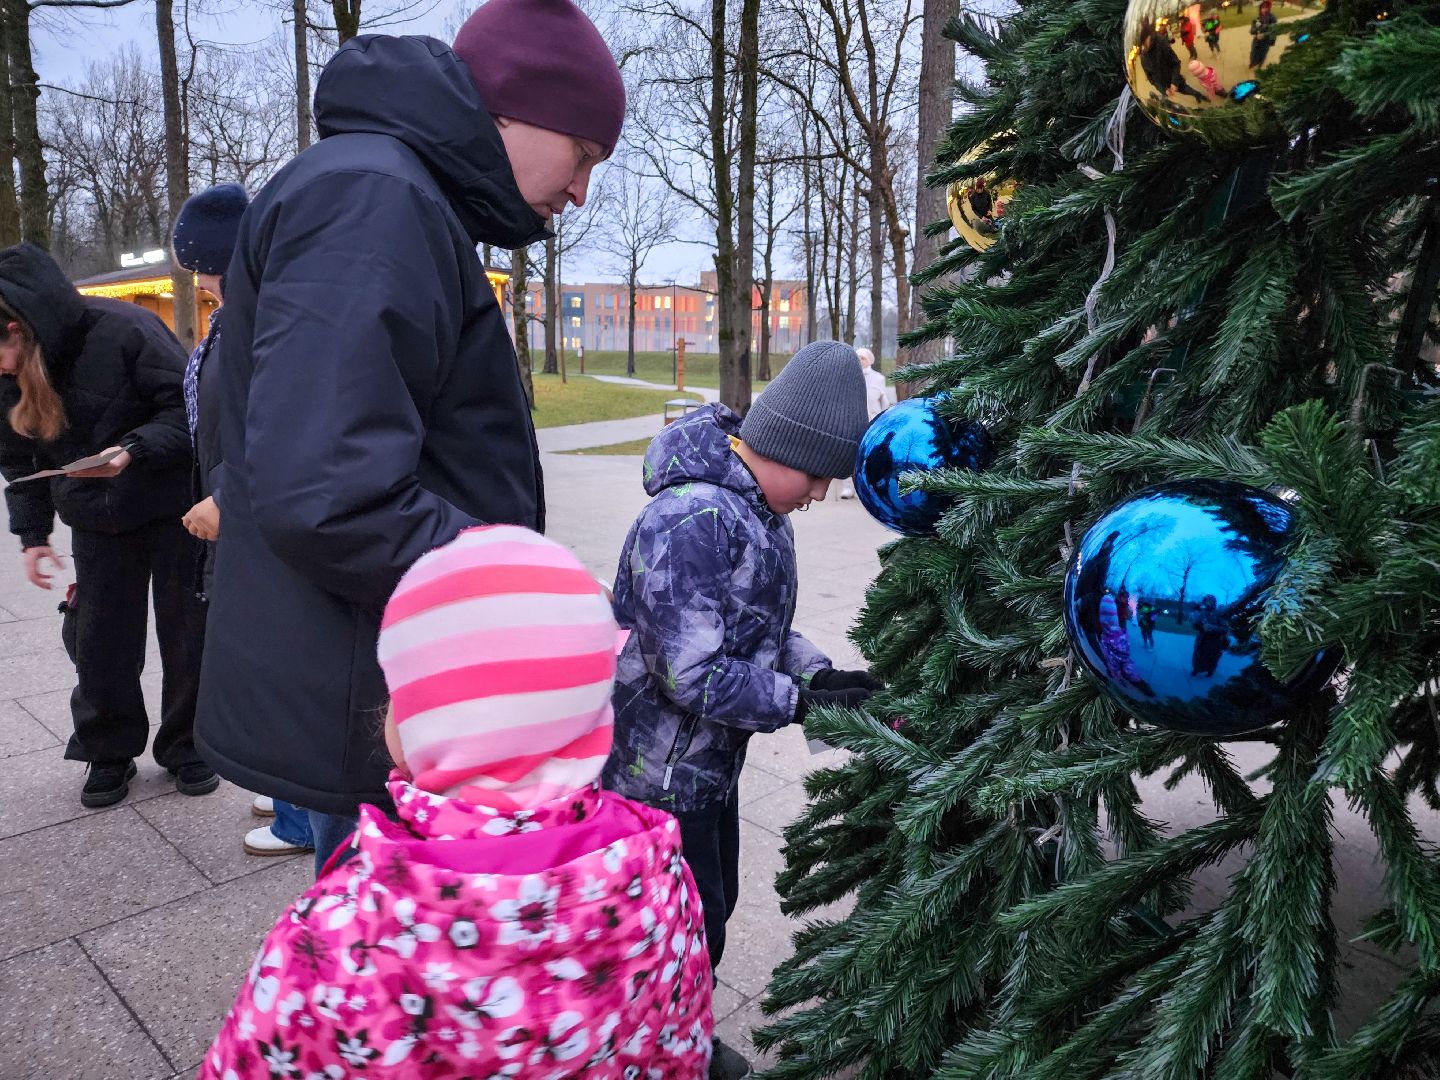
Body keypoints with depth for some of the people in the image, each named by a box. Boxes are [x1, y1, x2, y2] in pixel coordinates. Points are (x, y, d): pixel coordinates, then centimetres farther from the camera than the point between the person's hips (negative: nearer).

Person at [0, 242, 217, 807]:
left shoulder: (122, 331, -22)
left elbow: (190, 409, -18)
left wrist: (134, 450, -32)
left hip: (173, 510, -4)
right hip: (96, 523, 5)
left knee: (187, 637, 4)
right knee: (100, 644, 5)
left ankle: (187, 747, 23)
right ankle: (109, 753, 25)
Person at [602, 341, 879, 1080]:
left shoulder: (761, 511, 2)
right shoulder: (690, 520, -29)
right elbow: (693, 675, -31)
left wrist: (819, 672, -7)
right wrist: (801, 701, -22)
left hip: (709, 764, 9)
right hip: (659, 774, -9)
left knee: (712, 909, 24)